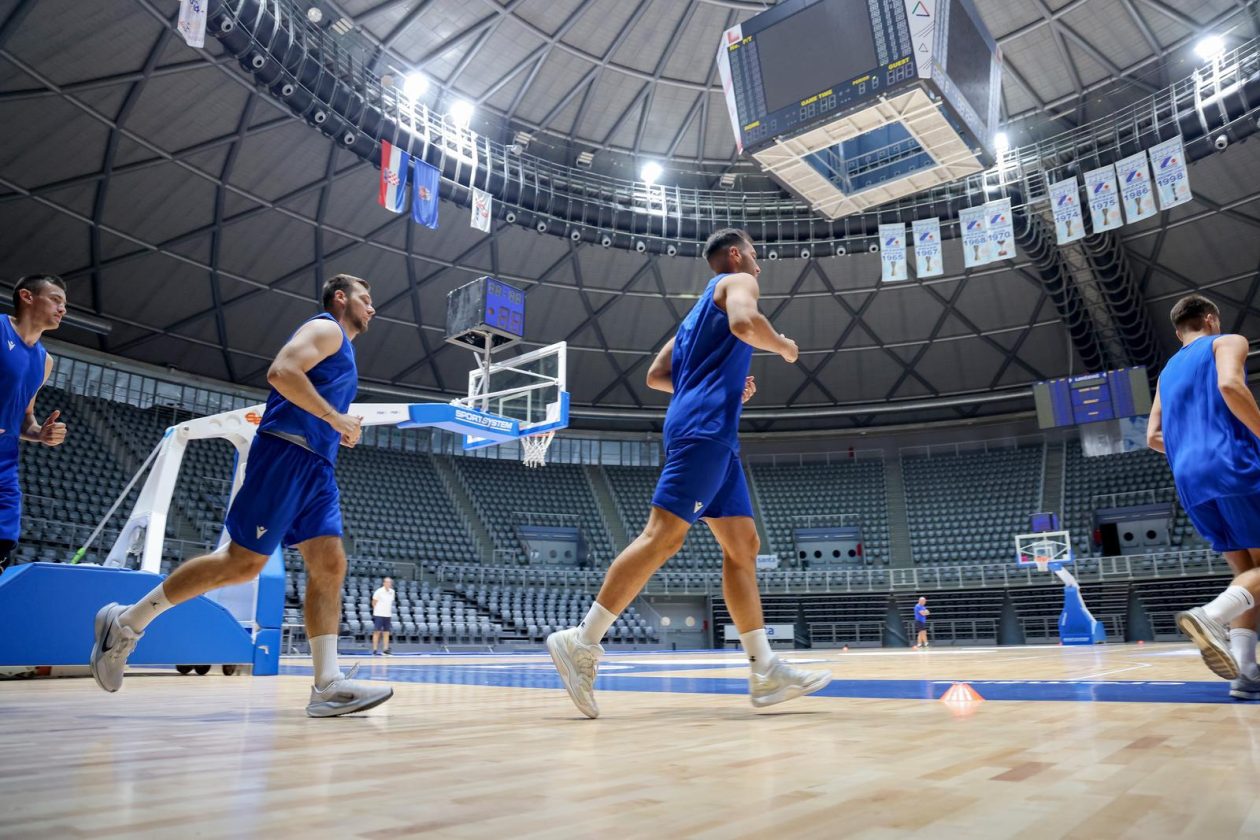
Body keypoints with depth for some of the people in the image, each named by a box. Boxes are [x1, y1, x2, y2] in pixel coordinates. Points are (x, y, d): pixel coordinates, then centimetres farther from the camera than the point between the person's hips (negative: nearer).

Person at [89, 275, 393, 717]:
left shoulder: (342, 348, 29)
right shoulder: (326, 328, 0)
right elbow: (282, 371, -19)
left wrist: (339, 431, 17)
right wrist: (336, 417, -16)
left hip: (315, 466, 10)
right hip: (285, 454, -9)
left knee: (329, 566, -4)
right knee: (242, 562, -10)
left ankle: (328, 686, -9)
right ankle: (125, 622, 8)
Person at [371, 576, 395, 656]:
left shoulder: (392, 592, 8)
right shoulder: (379, 591, -8)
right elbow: (374, 603, -1)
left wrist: (390, 612, 13)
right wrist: (377, 610, 0)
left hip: (388, 615, 5)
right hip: (379, 615, -5)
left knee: (386, 633, 5)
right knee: (377, 632, -3)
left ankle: (385, 649, 10)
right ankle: (374, 650, 2)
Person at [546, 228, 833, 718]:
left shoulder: (701, 308, 30)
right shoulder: (737, 281, 6)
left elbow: (656, 375, 26)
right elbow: (744, 323, -19)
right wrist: (783, 346, 1)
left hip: (712, 434, 10)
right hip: (705, 427, -10)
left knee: (743, 544, 5)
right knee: (664, 534, -16)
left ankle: (765, 671, 4)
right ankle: (582, 642, -15)